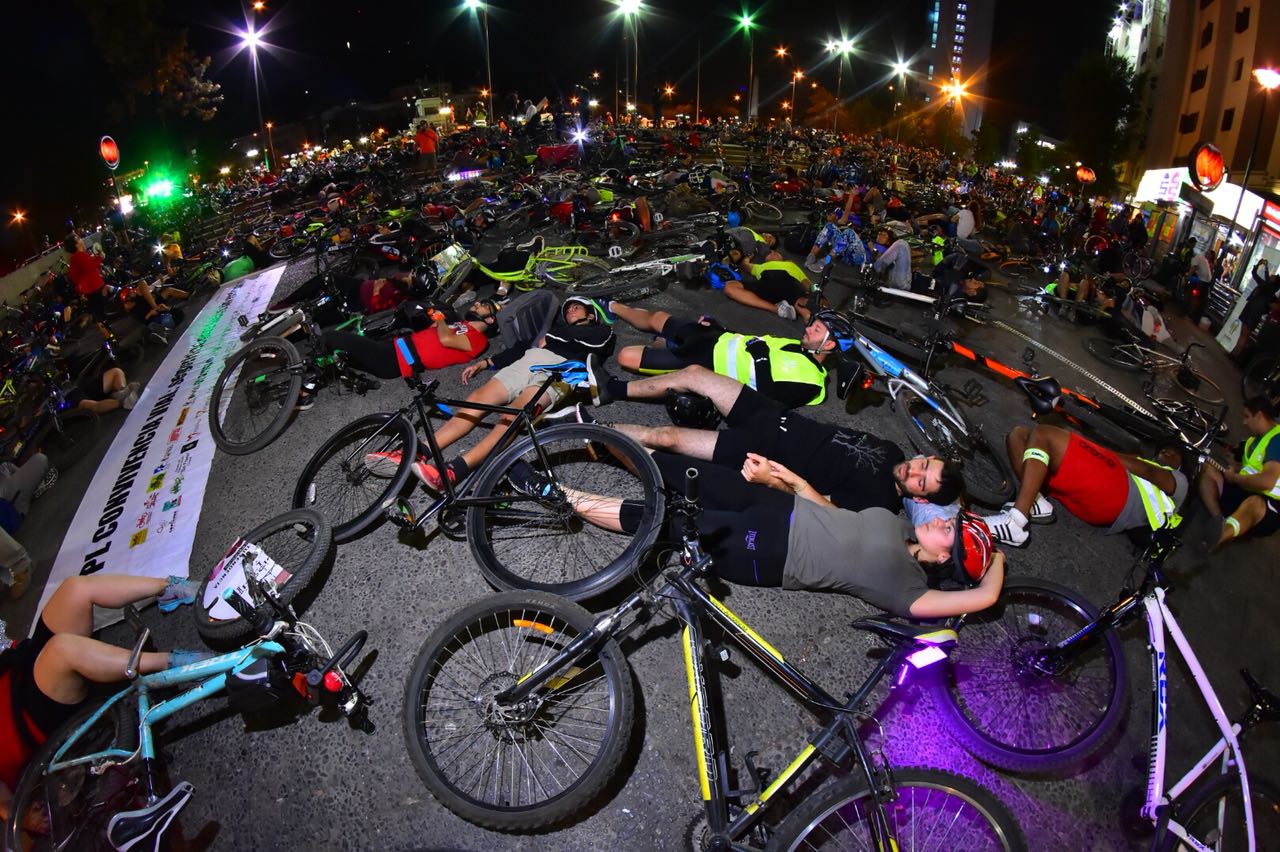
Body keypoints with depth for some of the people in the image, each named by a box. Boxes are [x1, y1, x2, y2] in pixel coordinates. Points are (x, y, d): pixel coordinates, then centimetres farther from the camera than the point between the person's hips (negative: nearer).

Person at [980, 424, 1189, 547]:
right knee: (1018, 435, -1)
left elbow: (1150, 472, 2)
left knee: (1042, 434, -25)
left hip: (1115, 493, -7)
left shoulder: (1178, 481, 27)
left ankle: (1015, 523, -40)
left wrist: (1103, 454, -7)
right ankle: (1036, 503, -23)